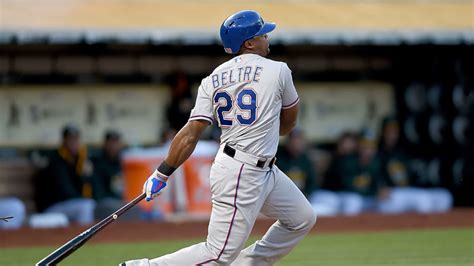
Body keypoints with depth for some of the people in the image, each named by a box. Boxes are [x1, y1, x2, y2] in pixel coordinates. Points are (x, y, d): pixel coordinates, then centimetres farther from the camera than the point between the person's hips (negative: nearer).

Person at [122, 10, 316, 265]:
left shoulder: (213, 80, 6)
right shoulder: (278, 71, -8)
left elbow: (190, 134, -2)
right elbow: (288, 123, 6)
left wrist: (162, 173, -1)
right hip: (242, 175, -8)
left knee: (303, 220, 19)